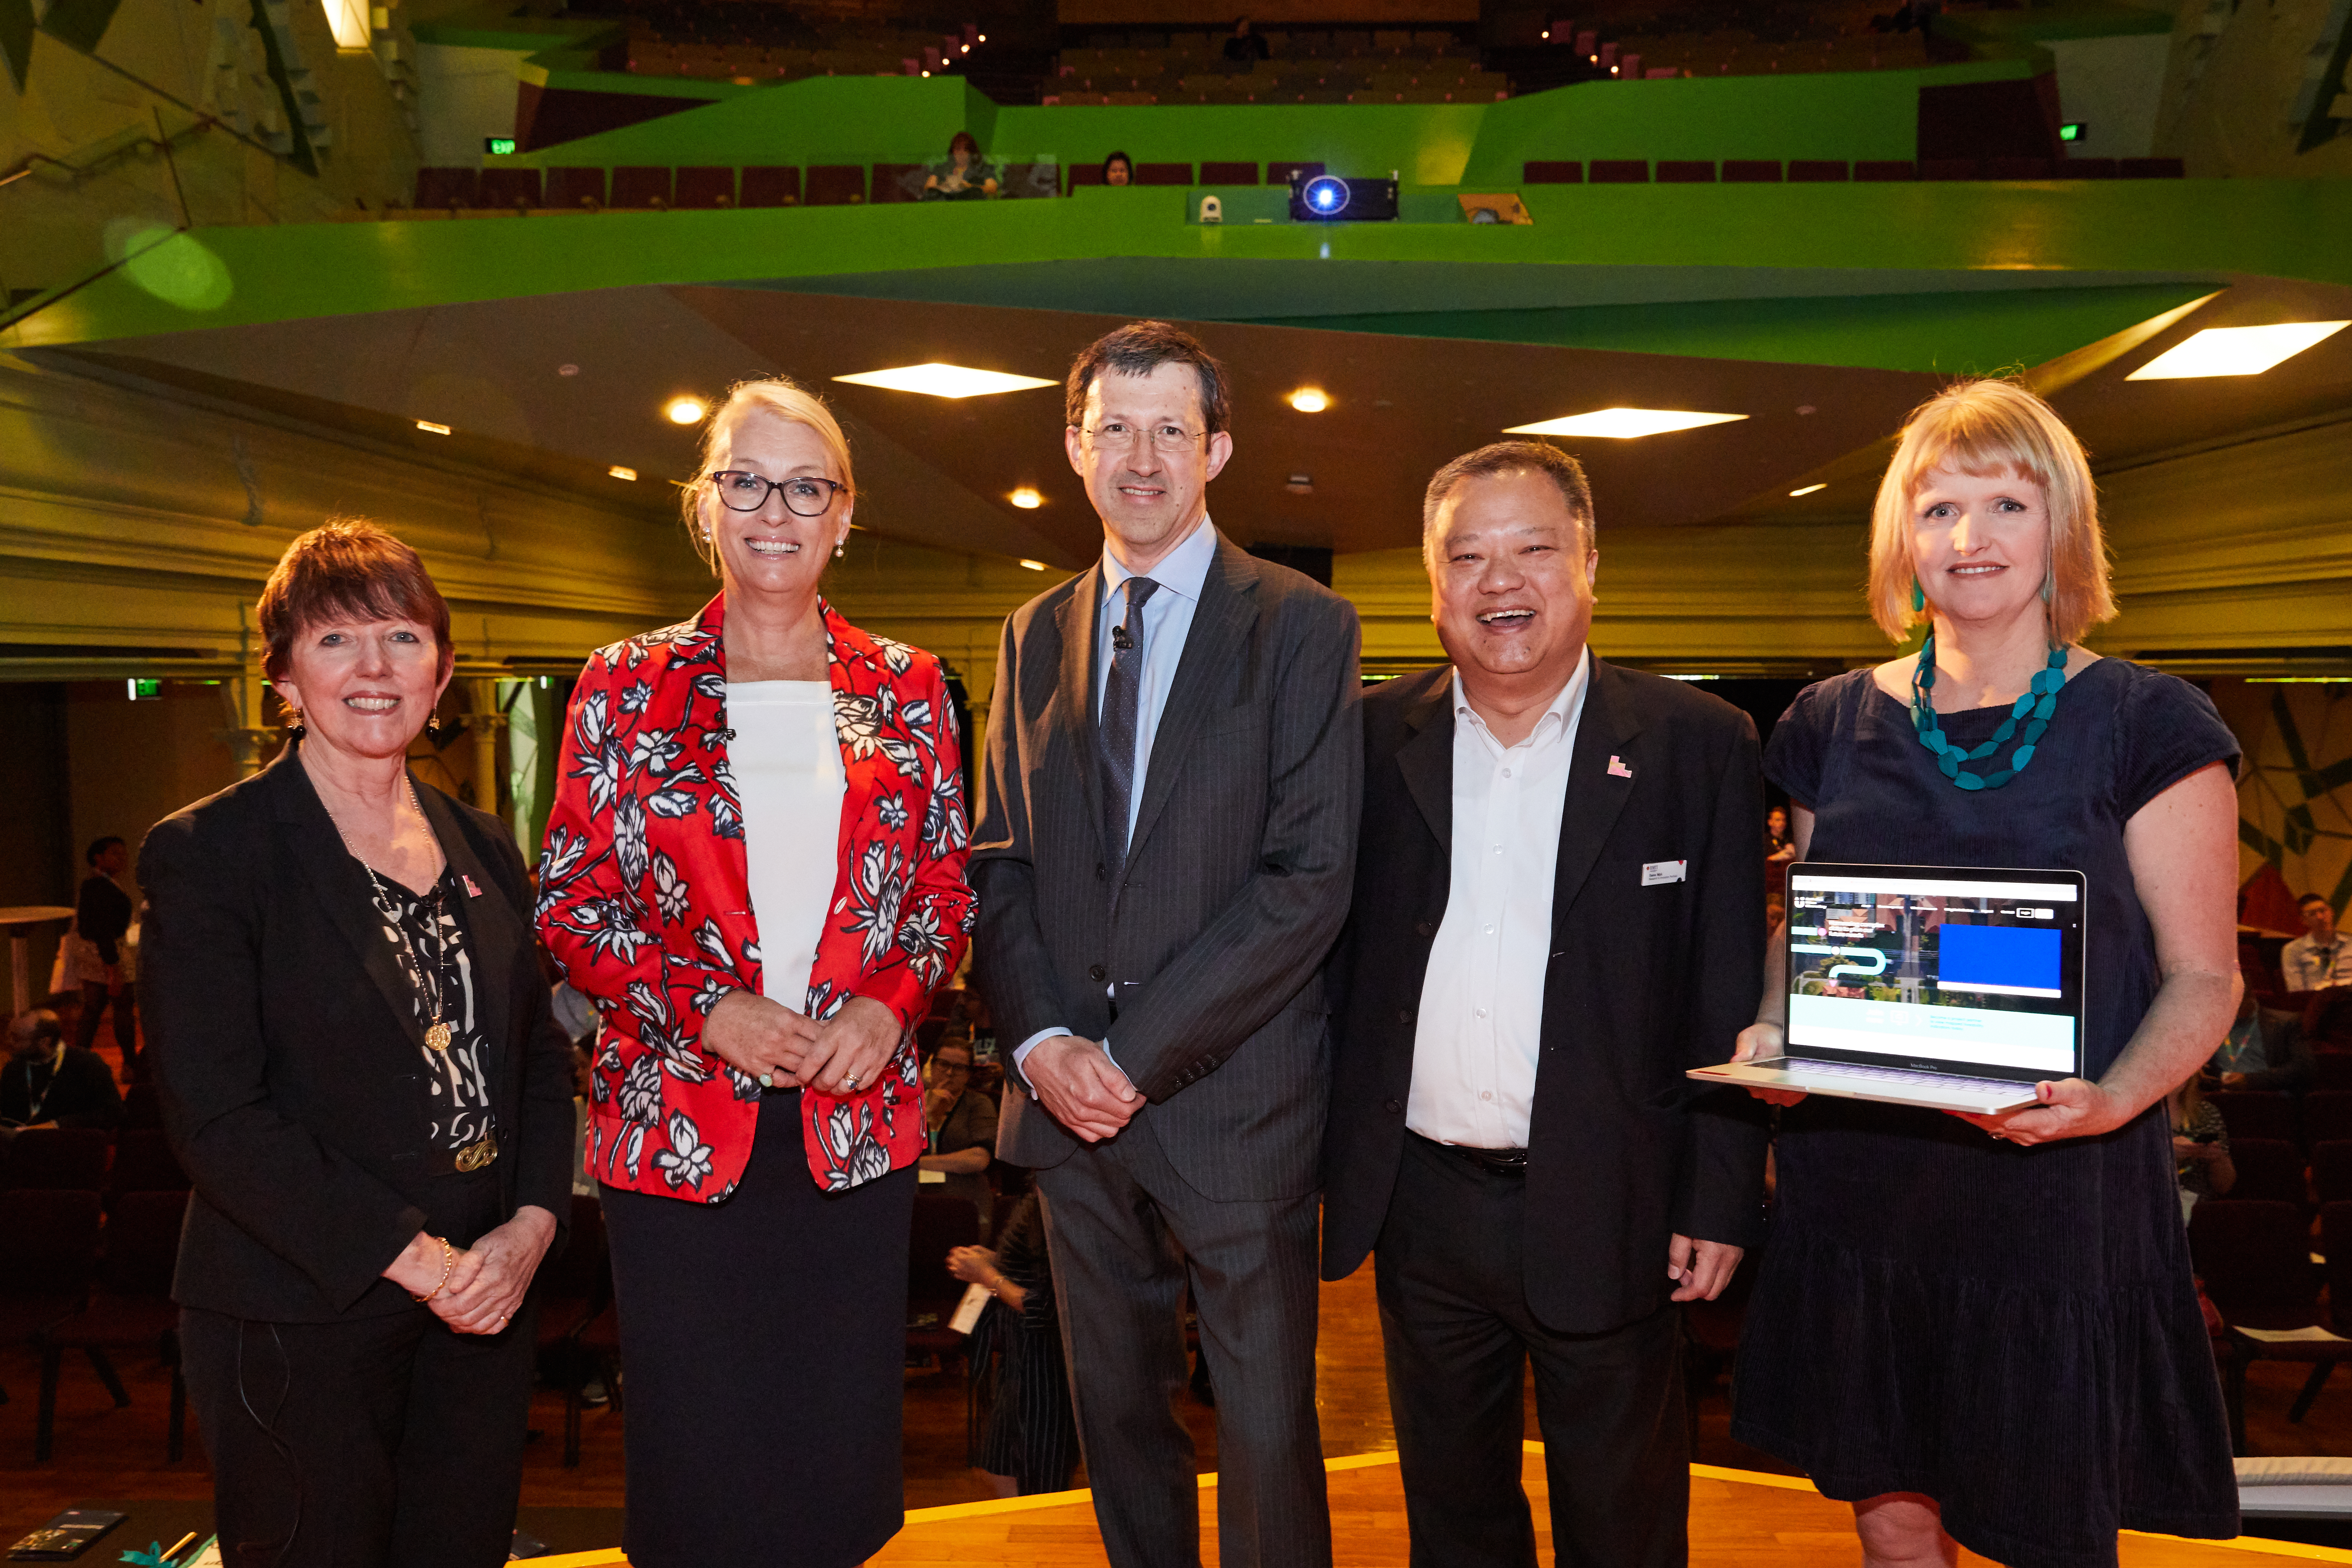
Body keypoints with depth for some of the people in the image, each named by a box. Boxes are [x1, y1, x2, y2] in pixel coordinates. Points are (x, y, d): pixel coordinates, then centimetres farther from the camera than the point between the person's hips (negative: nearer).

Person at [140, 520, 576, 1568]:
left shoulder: (483, 849, 10)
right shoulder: (206, 853, -8)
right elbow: (214, 1116, -13)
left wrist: (532, 1225, -5)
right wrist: (408, 1255, -16)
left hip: (485, 1298, 5)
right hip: (300, 1324, -5)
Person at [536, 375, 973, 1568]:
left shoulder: (903, 689, 6)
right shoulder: (627, 689, 1)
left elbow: (950, 884, 8)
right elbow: (570, 902, 1)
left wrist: (890, 1001, -10)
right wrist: (708, 1010, -13)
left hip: (859, 1122, 2)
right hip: (678, 1121, -1)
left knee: (840, 1439, 11)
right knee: (696, 1451, 8)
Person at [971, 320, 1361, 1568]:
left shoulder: (1303, 628, -4)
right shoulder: (1033, 637, 11)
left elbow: (1312, 877, -11)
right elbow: (999, 861, 10)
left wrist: (1140, 1052, -14)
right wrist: (1041, 1039, -6)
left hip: (1234, 1100, -4)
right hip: (1069, 1095, 4)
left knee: (1267, 1429, 6)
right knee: (1116, 1408, 17)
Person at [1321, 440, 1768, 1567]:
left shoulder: (1700, 746, -4)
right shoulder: (1374, 742, 1)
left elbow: (1730, 998, -4)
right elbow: (1330, 958, 3)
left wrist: (1720, 1200, -6)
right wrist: (1319, 1160, 0)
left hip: (1605, 1215, -2)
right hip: (1419, 1207, 2)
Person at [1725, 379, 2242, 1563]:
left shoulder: (2144, 724, -2)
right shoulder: (1834, 723, 7)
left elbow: (2202, 977, -2)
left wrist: (2113, 1097, -20)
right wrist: (1771, 1029, -5)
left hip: (2056, 1190, -3)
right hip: (1854, 1186, 3)